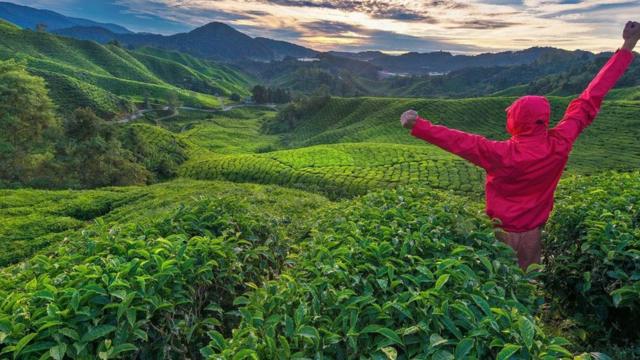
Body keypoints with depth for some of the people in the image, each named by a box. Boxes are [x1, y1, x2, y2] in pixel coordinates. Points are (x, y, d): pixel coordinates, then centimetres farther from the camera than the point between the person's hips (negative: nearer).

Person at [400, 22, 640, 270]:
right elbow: (590, 100, -9)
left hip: (502, 235, -4)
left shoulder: (503, 154, -29)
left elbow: (459, 141, -28)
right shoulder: (560, 144, -16)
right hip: (533, 234, 5)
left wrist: (418, 126, -25)